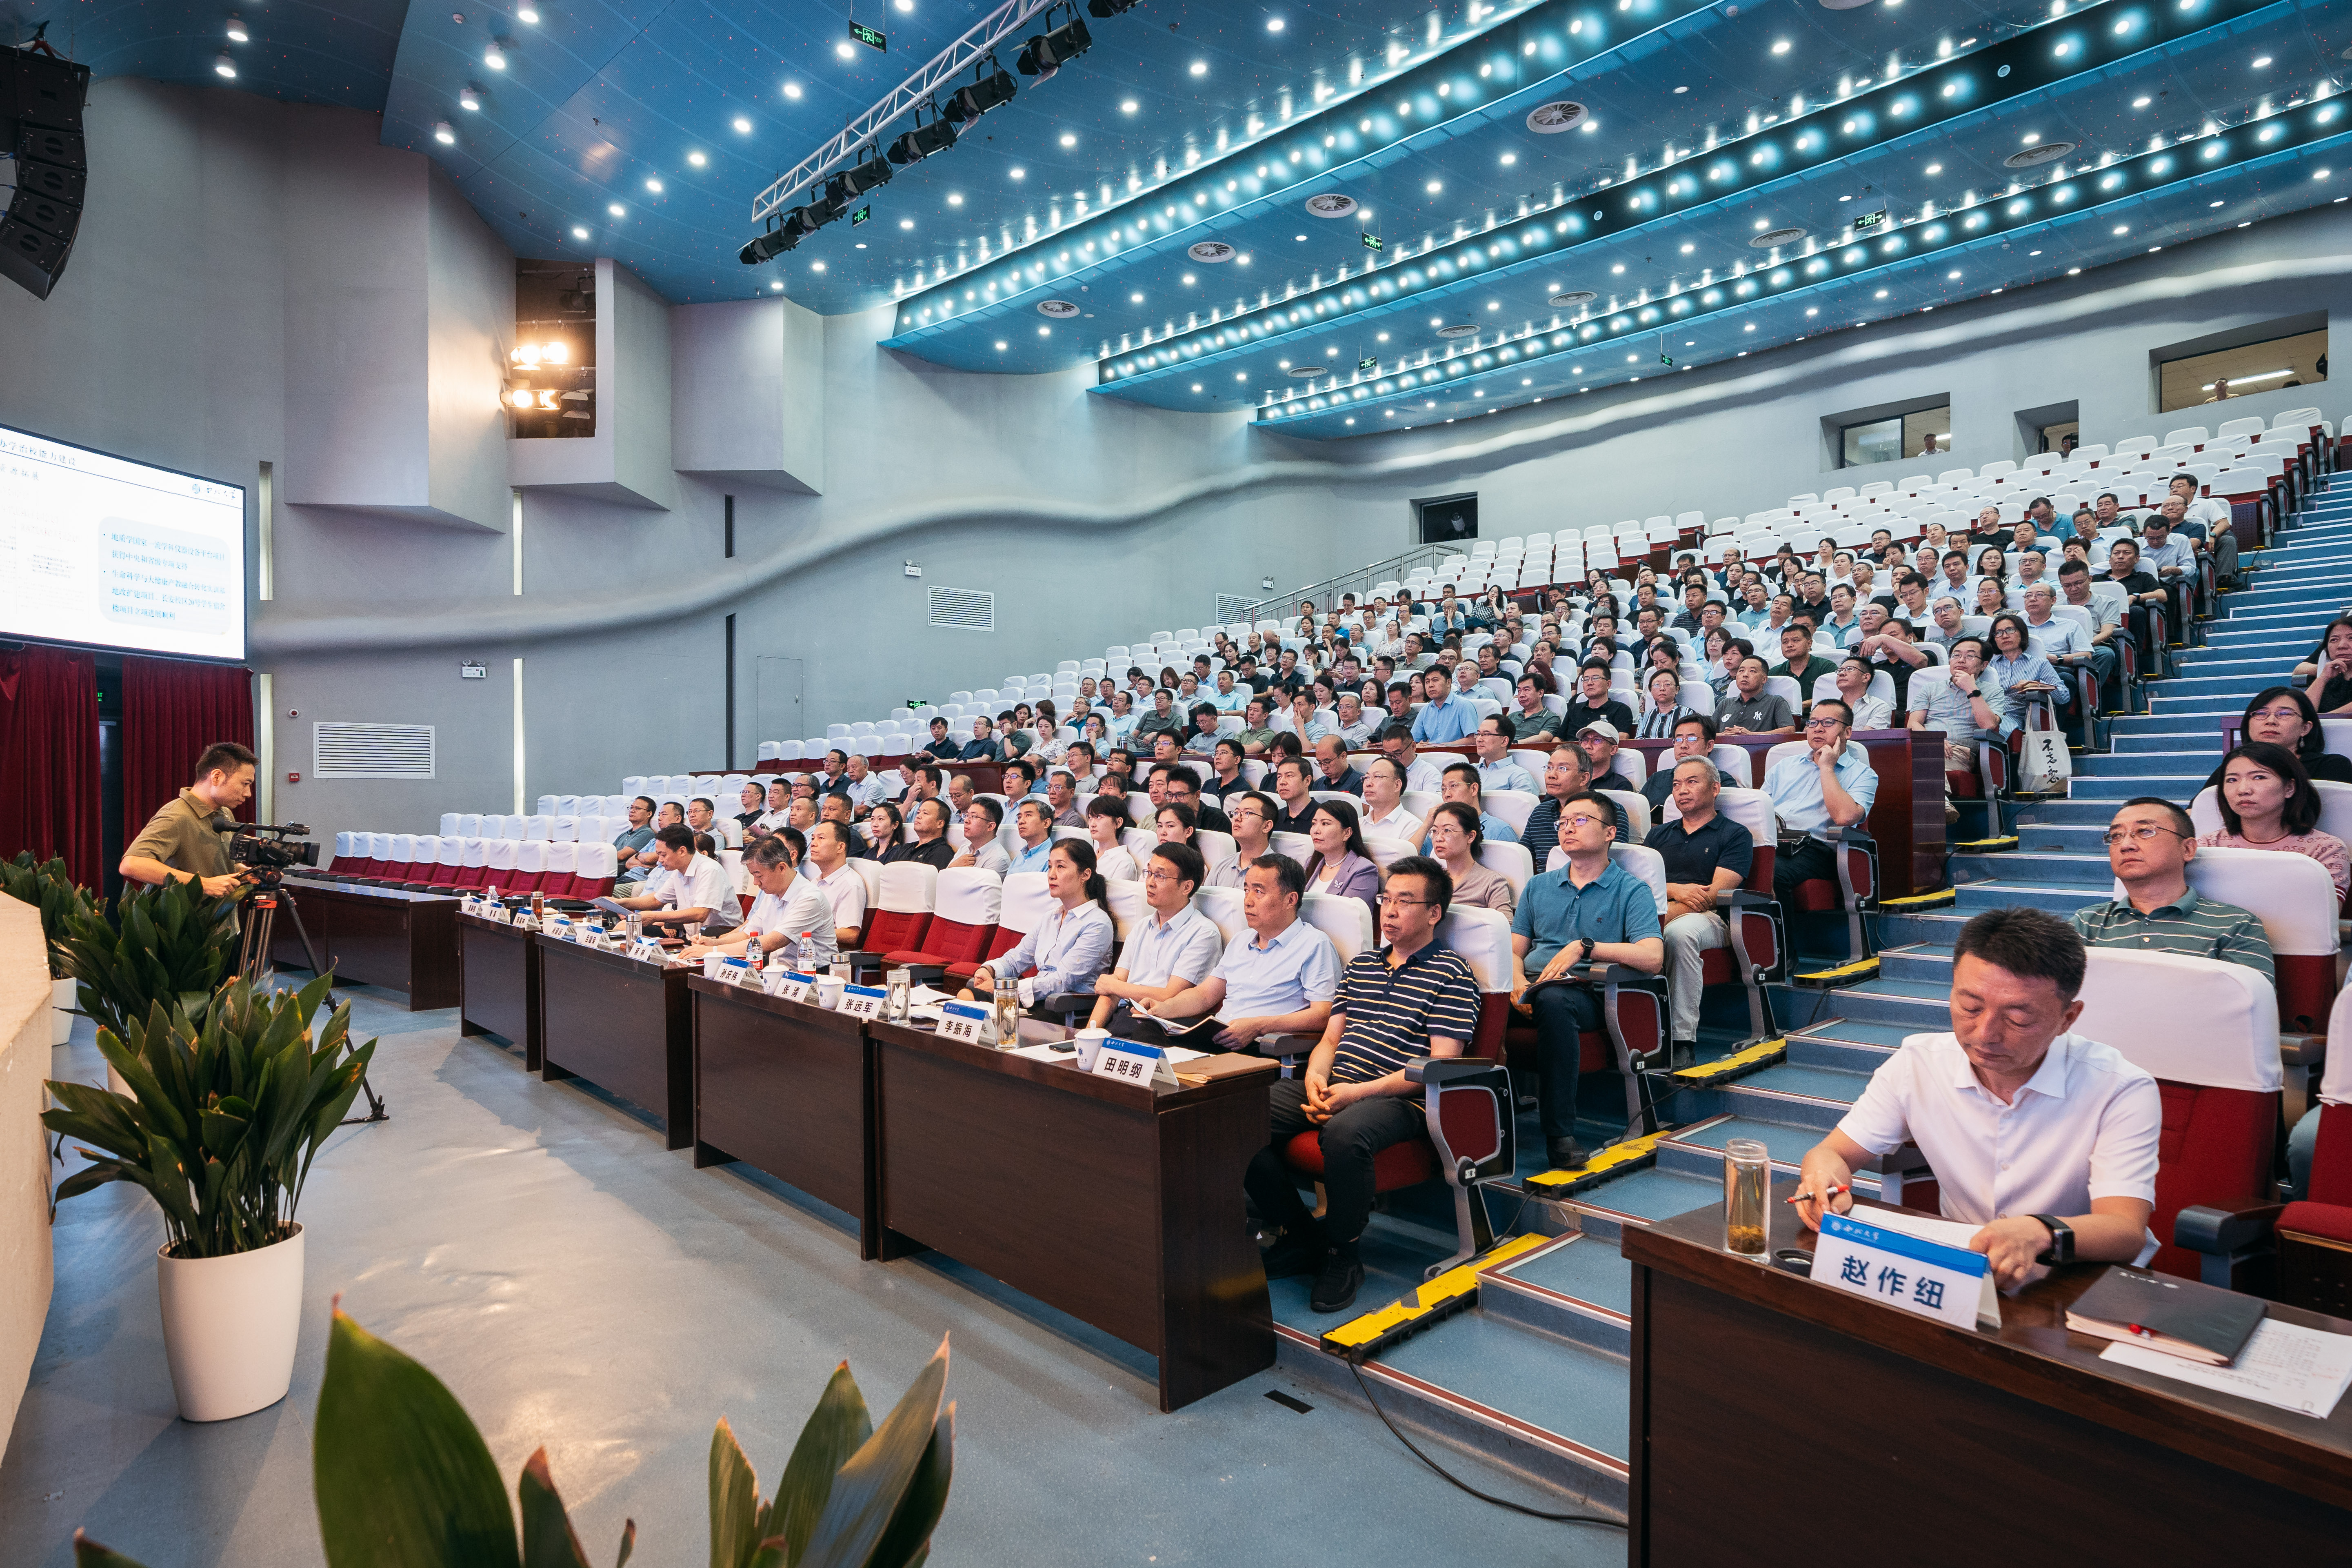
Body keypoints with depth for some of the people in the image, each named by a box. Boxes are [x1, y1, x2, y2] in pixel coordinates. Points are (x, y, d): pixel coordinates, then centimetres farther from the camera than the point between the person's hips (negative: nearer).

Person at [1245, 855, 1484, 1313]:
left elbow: (1441, 1065, -8)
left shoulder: (1451, 974, 1)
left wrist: (1358, 1092, -17)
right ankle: (1301, 1236, 1)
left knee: (1344, 1133, -40)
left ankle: (1344, 1254, -12)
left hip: (1399, 1099, -6)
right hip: (1333, 1088, 6)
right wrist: (1316, 1077, -3)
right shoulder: (1361, 965, 22)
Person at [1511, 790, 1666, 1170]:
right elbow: (1514, 950, 19)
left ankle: (1560, 1134, -33)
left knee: (1553, 999, -40)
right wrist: (1517, 983, -4)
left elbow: (1652, 957, -4)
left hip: (1587, 992, -4)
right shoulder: (1538, 886, 26)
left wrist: (1585, 946, -11)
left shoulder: (1631, 890, 12)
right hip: (1531, 983, 4)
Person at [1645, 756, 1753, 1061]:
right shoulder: (1660, 834, 27)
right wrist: (1675, 890, -8)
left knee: (1679, 931, -40)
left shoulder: (1735, 835, 11)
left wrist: (1667, 913, -18)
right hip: (1662, 913, 4)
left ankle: (1682, 1039, -33)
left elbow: (1718, 892, -4)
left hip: (1710, 919, -3)